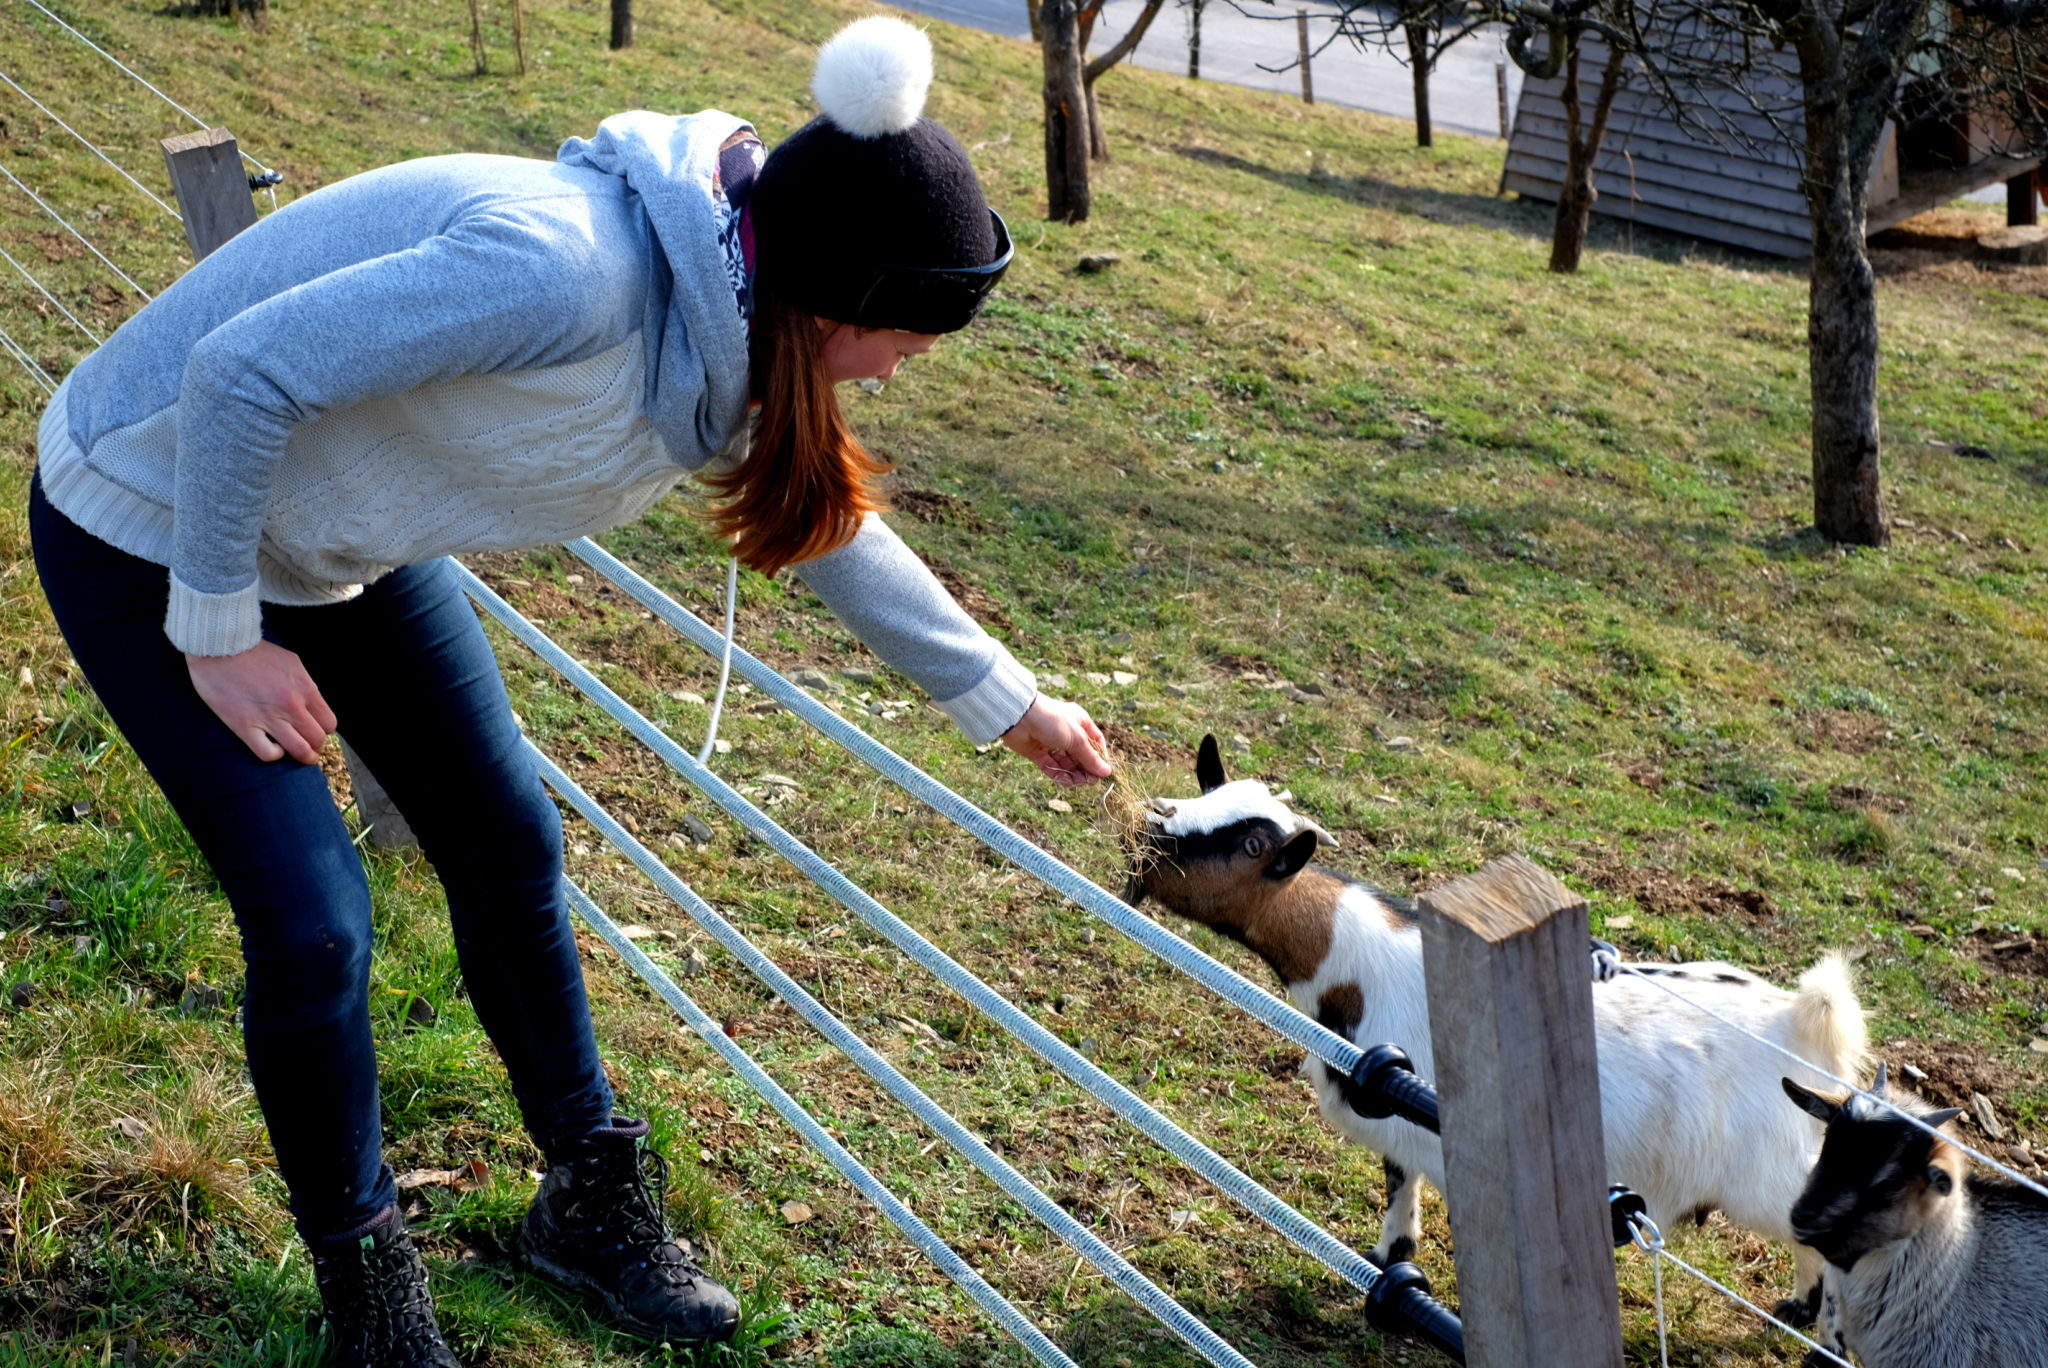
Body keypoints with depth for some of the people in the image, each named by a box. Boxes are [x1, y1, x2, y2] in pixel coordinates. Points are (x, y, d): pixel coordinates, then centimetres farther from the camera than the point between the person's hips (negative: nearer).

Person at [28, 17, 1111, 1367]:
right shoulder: (571, 269, -37)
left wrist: (1011, 703, 16)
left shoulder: (734, 340, -8)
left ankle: (591, 1202, 29)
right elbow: (237, 371, -33)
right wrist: (220, 632, -21)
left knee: (510, 846, 9)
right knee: (314, 922, -9)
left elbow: (830, 526, 9)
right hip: (149, 531, -8)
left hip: (340, 544, 8)